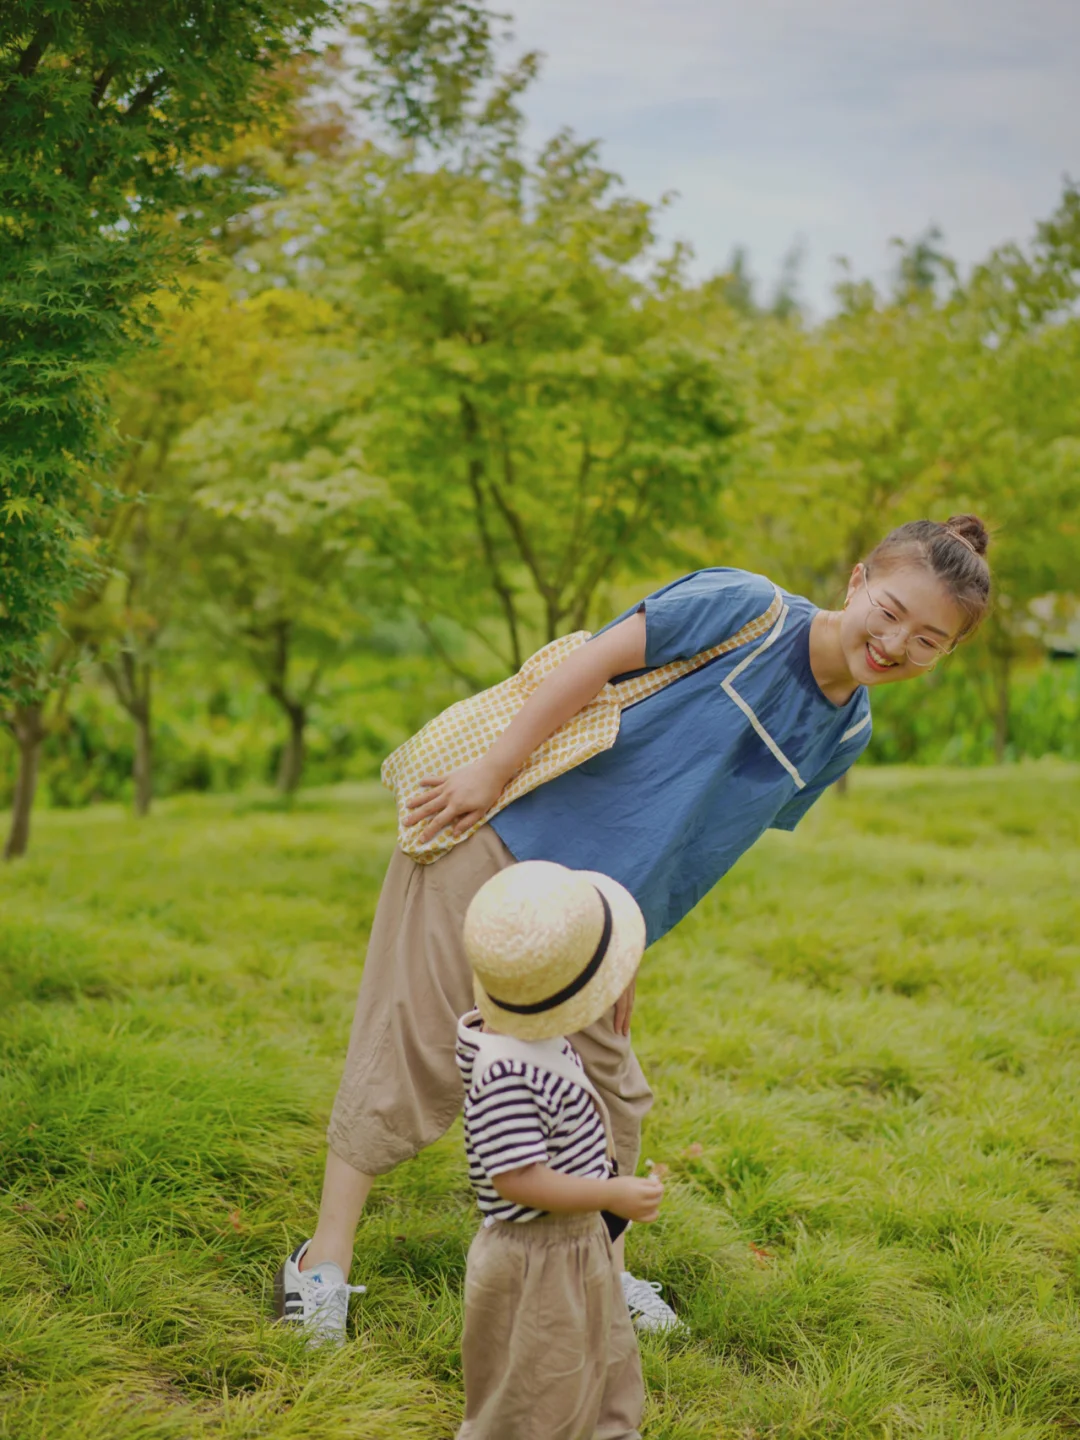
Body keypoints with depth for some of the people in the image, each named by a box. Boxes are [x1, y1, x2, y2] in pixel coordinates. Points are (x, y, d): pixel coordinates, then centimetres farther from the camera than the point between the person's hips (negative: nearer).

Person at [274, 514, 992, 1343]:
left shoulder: (845, 732, 5)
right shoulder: (749, 608, -14)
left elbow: (706, 838, 12)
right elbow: (599, 660, -14)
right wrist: (494, 769, -16)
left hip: (588, 921, 6)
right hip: (499, 839, -6)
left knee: (606, 1091, 12)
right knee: (412, 1053, -2)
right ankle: (324, 1260, 9)